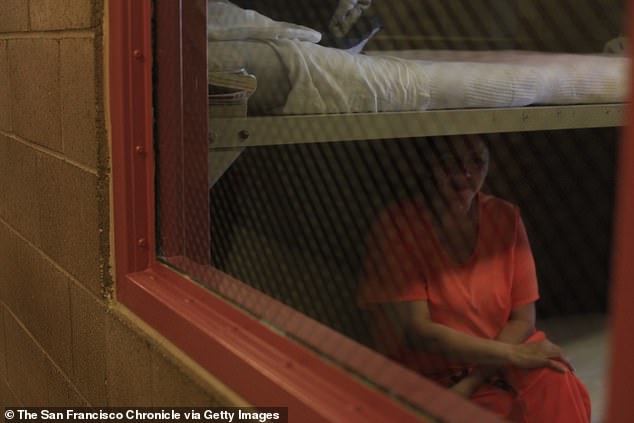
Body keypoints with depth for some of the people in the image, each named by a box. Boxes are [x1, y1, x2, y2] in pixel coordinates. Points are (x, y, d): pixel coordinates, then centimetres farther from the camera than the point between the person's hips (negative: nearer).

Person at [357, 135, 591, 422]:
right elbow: (417, 331, -19)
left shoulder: (505, 218, -2)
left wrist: (471, 383, -15)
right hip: (428, 382, -4)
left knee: (557, 385, -25)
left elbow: (523, 319, -2)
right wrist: (513, 354, -21)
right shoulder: (397, 224, -14)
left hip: (496, 370, 4)